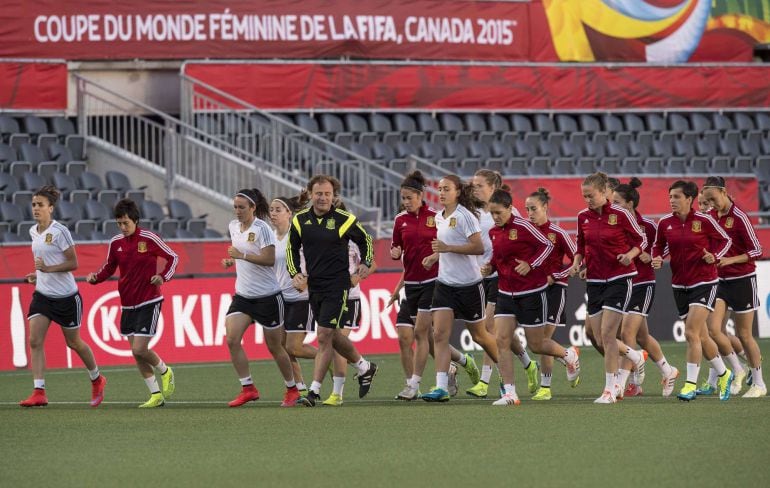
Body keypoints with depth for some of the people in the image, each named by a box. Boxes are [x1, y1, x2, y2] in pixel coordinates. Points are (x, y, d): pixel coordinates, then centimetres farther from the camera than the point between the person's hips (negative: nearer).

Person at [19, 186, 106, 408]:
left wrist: (49, 268, -26)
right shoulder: (33, 232, 6)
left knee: (73, 342, 10)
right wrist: (38, 274, 8)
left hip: (66, 296, -6)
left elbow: (73, 263, -15)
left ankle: (97, 379, 35)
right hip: (42, 295, 6)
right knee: (35, 341, -11)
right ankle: (39, 392, -13)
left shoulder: (60, 232, -16)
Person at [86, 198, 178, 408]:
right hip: (127, 304, 6)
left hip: (149, 302, -6)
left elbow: (173, 257, -1)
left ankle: (165, 371, 16)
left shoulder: (149, 239, -10)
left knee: (139, 349, -14)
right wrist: (95, 278, -4)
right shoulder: (115, 243, 4)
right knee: (137, 353, 5)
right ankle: (156, 395, 16)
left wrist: (163, 276, -18)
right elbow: (109, 268, 16)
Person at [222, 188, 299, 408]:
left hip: (267, 296, -6)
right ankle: (248, 388, -8)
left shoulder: (262, 228, -14)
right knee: (232, 339, -13)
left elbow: (269, 259, -22)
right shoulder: (233, 227, 8)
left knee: (274, 347, 4)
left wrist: (242, 255, -26)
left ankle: (292, 389, 22)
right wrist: (230, 261, 5)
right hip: (243, 296, 6)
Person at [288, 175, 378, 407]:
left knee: (324, 336, -12)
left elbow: (365, 240, 10)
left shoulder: (345, 220, -7)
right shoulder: (300, 220, 3)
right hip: (313, 285, 5)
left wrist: (366, 264, -2)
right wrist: (295, 274, 1)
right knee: (332, 335, 14)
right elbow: (292, 249, 15)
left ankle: (314, 391, -10)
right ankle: (364, 367, 38)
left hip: (337, 285, -5)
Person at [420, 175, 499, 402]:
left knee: (479, 335, 9)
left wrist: (447, 248, -25)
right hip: (445, 283, 6)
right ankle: (441, 388, -15)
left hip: (469, 284, -6)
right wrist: (435, 256, 7)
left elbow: (479, 248, -21)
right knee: (439, 334, -10)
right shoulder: (439, 218, 9)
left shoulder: (465, 216, -14)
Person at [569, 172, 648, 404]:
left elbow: (641, 240, -1)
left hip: (619, 278, -5)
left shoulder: (620, 214, -10)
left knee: (607, 334, -12)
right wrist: (576, 263, -1)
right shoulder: (583, 217, 4)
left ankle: (610, 389, -3)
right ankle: (635, 356, 34)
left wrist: (630, 255, -19)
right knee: (600, 339, 4)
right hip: (594, 280, 5)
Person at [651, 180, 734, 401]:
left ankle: (691, 385, -11)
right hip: (680, 284, 5)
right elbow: (659, 246, 13)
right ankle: (723, 374, 31)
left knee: (691, 333, -15)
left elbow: (725, 240, 1)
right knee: (700, 336, 12)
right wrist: (657, 259, -8)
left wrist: (714, 256, -16)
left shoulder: (704, 220, -11)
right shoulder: (665, 223, 0)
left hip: (704, 282, -5)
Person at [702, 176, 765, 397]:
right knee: (712, 329, -9)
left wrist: (730, 260, -24)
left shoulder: (739, 217, -14)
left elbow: (757, 251, -14)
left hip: (742, 280, -5)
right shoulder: (710, 216, 3)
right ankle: (737, 370, 12)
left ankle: (759, 383, 15)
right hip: (720, 280, 5)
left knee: (743, 335, 1)